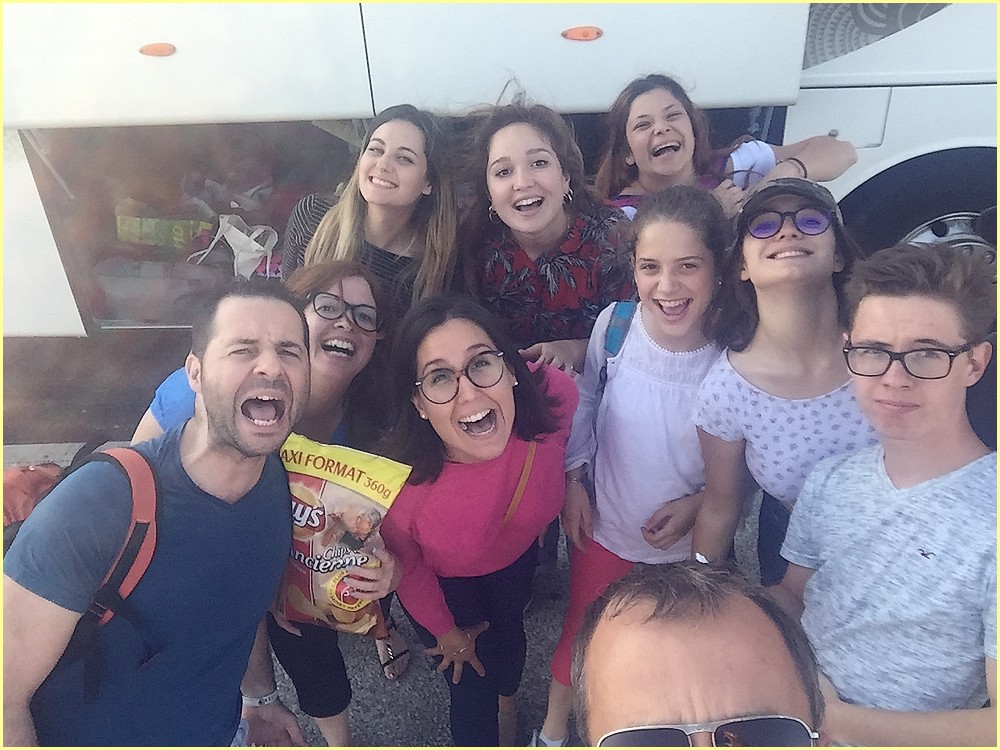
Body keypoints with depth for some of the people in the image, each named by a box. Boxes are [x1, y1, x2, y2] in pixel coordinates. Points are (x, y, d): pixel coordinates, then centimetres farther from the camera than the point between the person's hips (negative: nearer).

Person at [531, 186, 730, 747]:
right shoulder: (613, 325, -20)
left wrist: (700, 503, -20)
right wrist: (573, 480, -2)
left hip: (691, 542, -1)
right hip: (605, 527, 1)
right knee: (582, 634, 22)